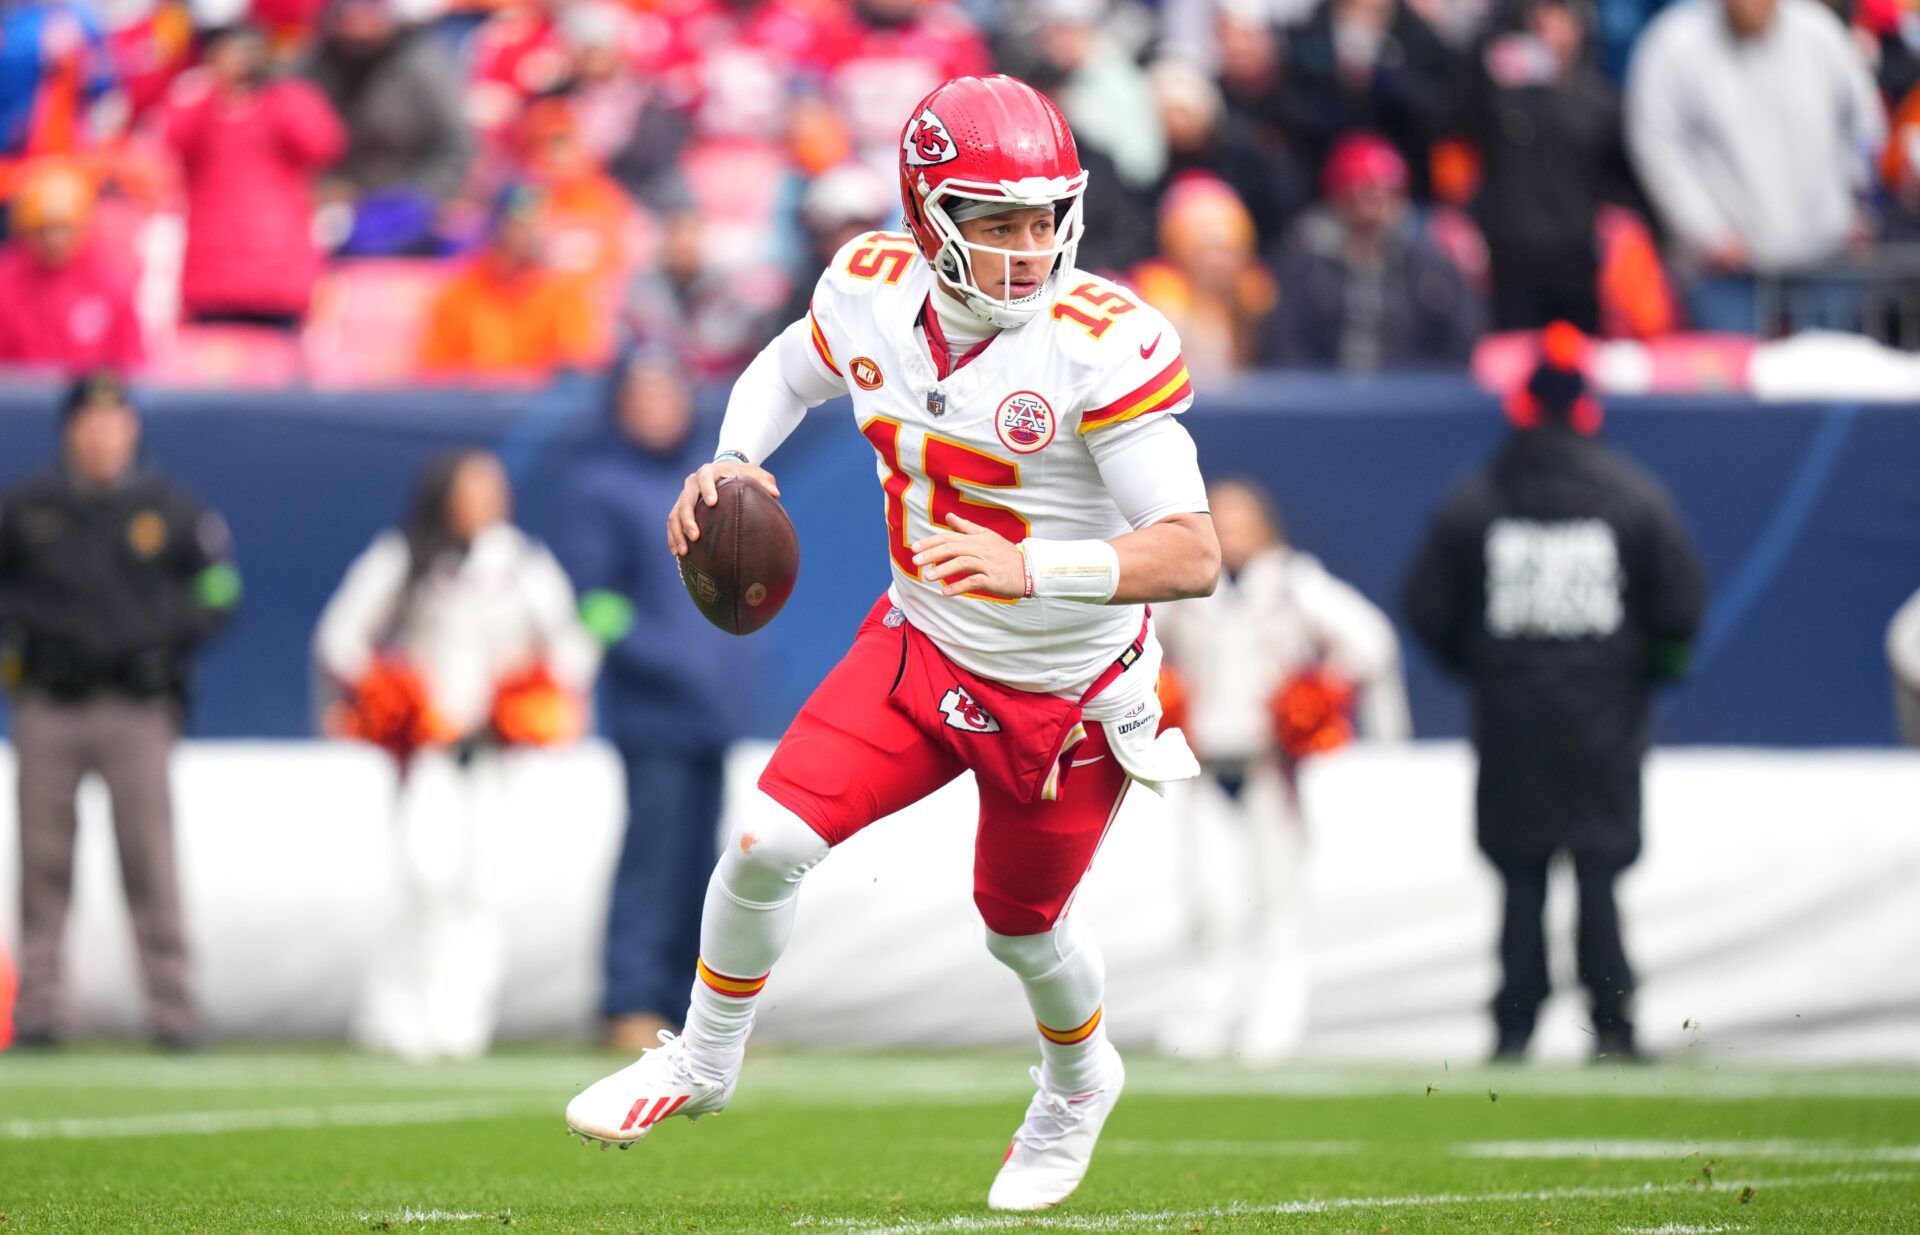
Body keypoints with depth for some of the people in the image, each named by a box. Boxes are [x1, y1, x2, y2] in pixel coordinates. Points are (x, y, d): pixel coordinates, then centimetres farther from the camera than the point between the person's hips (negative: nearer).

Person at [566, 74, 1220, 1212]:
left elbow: (1192, 556, -32)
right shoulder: (875, 294, -12)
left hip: (1065, 697, -4)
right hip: (922, 649, 4)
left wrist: (1029, 568, -45)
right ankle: (704, 1064, 21)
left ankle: (1080, 1084, 52)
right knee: (768, 846, -8)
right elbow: (788, 371, 14)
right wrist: (735, 460, -7)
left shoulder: (1102, 344, -28)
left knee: (1021, 924, 17)